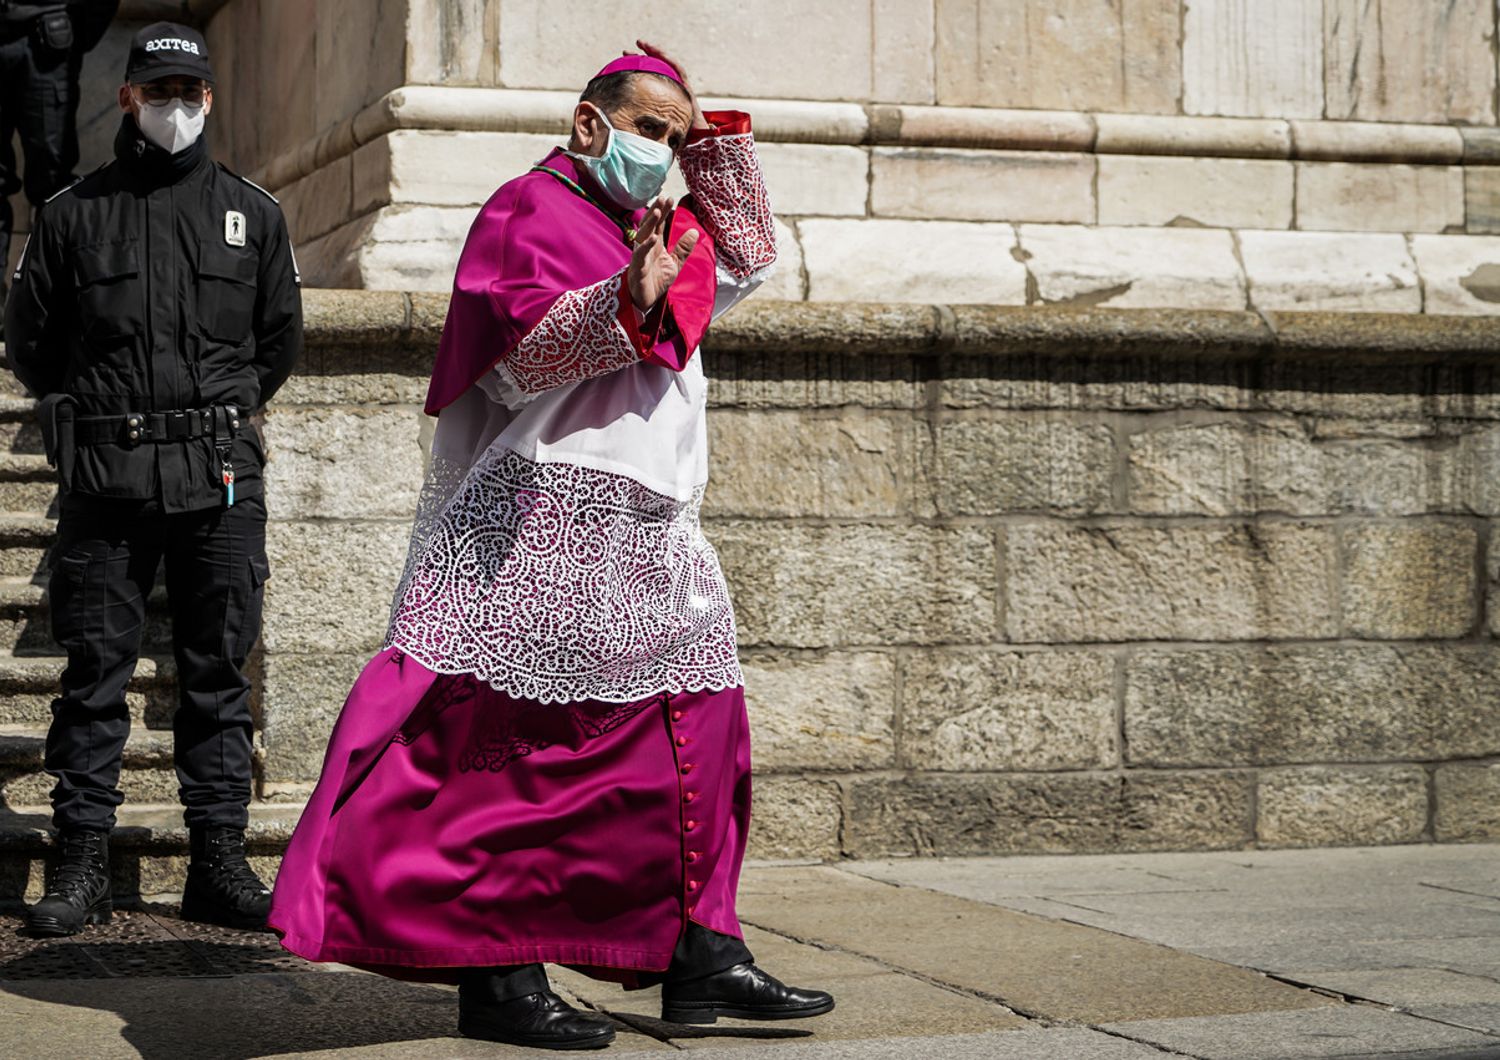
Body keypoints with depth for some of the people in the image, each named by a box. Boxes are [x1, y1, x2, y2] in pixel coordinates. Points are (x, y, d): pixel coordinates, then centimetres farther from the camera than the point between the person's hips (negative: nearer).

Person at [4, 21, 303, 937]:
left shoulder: (252, 214, 10)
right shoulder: (75, 213, 7)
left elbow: (280, 340, 19)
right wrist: (88, 415, 13)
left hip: (221, 481, 1)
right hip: (105, 479, -1)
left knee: (218, 671, 4)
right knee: (96, 670, 1)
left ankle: (220, 863, 11)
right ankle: (84, 864, 8)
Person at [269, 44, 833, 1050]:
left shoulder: (654, 232, 23)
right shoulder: (531, 211, -2)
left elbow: (748, 258, 34)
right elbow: (525, 352, -15)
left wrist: (714, 138, 22)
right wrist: (629, 301, -30)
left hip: (649, 534, 9)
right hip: (545, 524, -9)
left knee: (693, 731, 7)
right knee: (523, 750, -9)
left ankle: (700, 952, 11)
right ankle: (496, 974, -6)